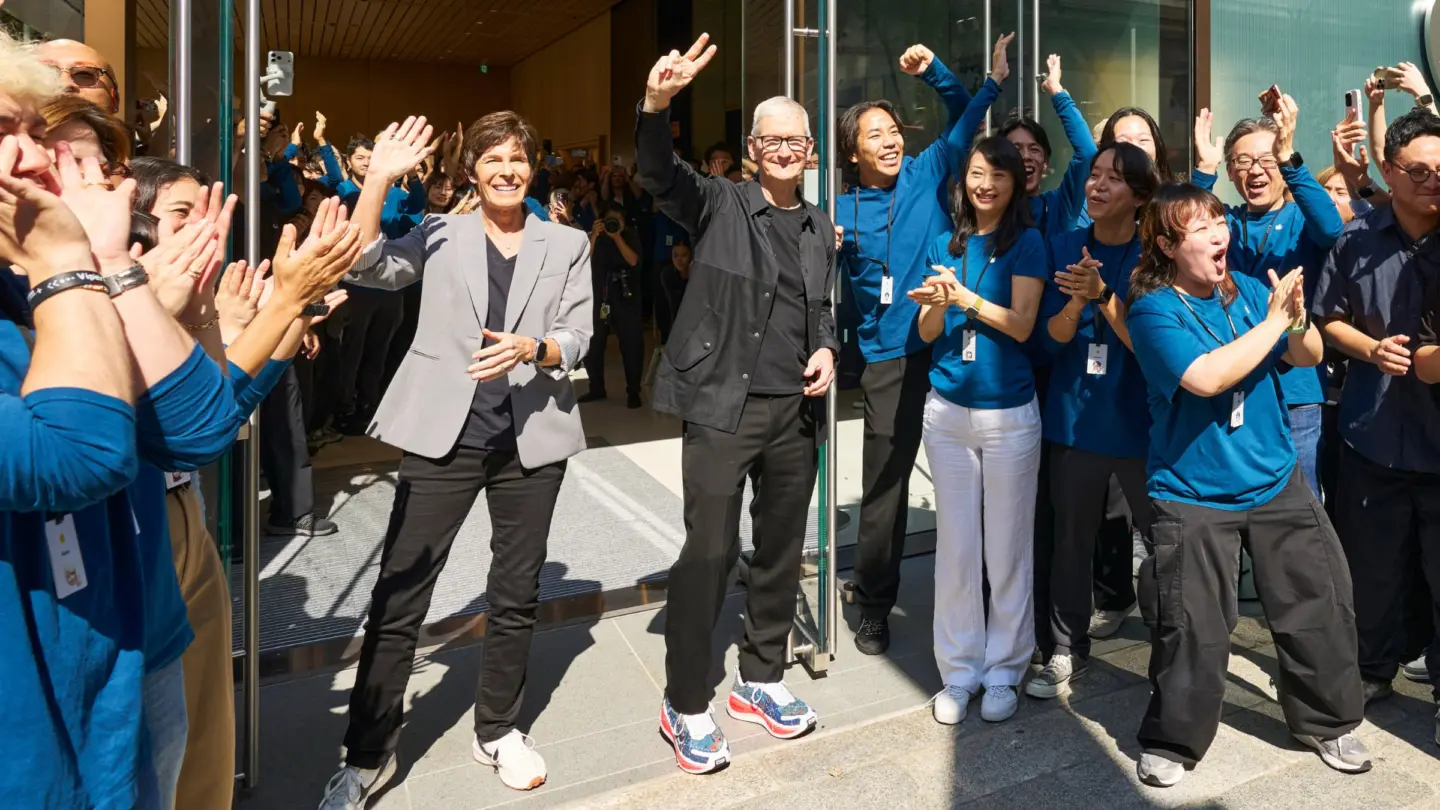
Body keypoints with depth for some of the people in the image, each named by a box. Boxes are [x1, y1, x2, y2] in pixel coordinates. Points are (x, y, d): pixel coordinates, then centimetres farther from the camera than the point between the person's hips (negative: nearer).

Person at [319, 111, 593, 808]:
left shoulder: (568, 245, 9)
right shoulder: (440, 235, 8)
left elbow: (577, 339, 1)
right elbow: (364, 267, -8)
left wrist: (532, 348, -19)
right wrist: (379, 178, -15)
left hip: (532, 438, 2)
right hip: (443, 435, -1)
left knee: (516, 592, 12)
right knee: (399, 593, 0)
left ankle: (498, 731, 31)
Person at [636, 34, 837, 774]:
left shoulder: (820, 227, 13)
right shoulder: (718, 203, 0)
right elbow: (656, 172, -17)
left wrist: (827, 349, 1)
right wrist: (656, 103, -35)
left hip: (796, 412, 6)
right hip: (723, 407, -5)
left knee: (781, 551, 13)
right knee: (708, 553, -4)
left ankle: (761, 681, 32)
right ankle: (685, 705, 14)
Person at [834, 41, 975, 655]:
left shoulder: (927, 175, 7)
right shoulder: (841, 211, 5)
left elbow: (963, 112, 15)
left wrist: (931, 70, 2)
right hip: (889, 358, -1)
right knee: (884, 485, 3)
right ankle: (873, 607, 20)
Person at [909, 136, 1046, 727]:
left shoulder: (1026, 243, 0)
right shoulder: (944, 245, 9)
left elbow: (1021, 325, -10)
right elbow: (927, 333, 6)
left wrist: (966, 297, -22)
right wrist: (935, 305, -15)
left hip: (1008, 412, -3)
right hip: (947, 409, 3)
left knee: (1007, 548, 5)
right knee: (955, 546, 8)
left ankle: (1004, 670, 21)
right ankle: (959, 670, 20)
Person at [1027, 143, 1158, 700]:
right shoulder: (1065, 248, 3)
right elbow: (1051, 336, -1)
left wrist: (1103, 294, -27)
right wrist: (1076, 302, -22)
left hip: (1139, 420, -2)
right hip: (1073, 418, 3)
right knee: (1070, 538, 10)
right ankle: (1068, 651, 25)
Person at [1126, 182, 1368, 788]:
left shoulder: (1247, 288, 4)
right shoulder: (1154, 310, -14)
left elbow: (1309, 357, 6)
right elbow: (1206, 377, -27)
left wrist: (1296, 318, -15)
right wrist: (1272, 322, -19)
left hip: (1276, 481, 6)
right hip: (1194, 495, -5)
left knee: (1320, 605, 13)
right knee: (1194, 628, 0)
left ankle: (1328, 720, 37)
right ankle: (1172, 741, 21)